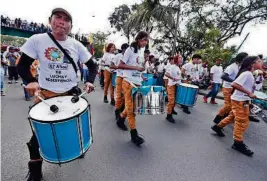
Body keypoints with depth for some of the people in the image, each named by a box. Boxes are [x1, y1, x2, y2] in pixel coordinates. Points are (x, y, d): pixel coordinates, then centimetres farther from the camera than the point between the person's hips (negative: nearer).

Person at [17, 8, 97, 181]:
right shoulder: (37, 40, -6)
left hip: (71, 93, 2)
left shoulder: (76, 45, -2)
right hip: (45, 94, -1)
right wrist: (31, 81, -19)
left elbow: (92, 65, 3)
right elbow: (23, 65, 0)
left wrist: (90, 81, -14)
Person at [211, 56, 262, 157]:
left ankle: (218, 127, 33)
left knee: (234, 117, 20)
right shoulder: (246, 73, -19)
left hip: (243, 100, 10)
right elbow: (234, 84, -32)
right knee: (242, 122, -1)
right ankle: (238, 143, 11)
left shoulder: (249, 74, 11)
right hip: (240, 101, -10)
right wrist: (249, 93, -28)